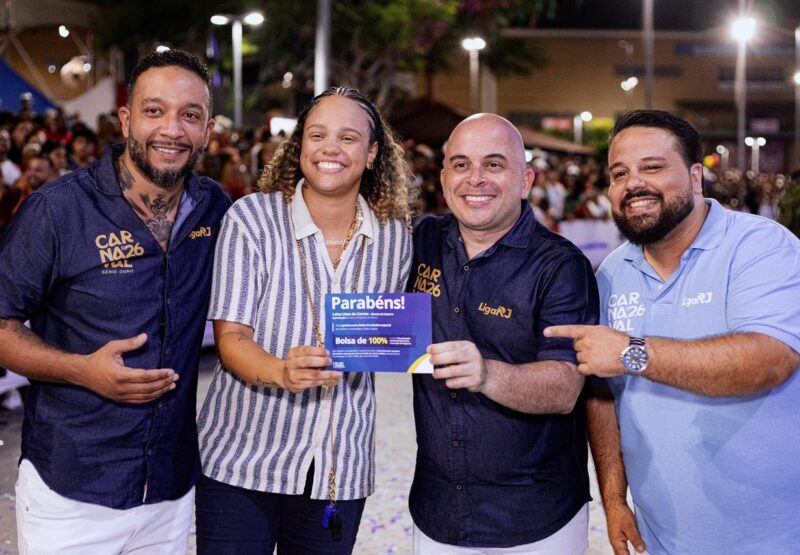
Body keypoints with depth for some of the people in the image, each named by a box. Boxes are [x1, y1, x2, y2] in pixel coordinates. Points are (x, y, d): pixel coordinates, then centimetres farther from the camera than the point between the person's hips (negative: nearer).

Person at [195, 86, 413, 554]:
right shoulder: (252, 218, -9)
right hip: (244, 460, -2)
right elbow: (231, 337, -13)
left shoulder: (395, 236, -1)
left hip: (342, 468, 3)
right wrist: (281, 372, -31)